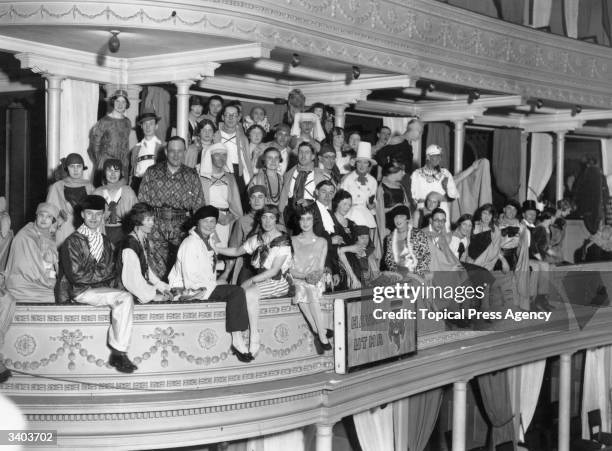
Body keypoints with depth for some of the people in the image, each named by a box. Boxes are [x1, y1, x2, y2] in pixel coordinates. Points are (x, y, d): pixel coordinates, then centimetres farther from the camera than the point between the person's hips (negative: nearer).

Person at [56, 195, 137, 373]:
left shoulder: (105, 242, 16)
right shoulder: (73, 242, -5)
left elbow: (111, 271, 15)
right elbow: (76, 275, -12)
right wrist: (103, 273, -6)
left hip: (103, 289, 7)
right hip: (81, 292, -7)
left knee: (125, 299, -20)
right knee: (124, 297, -26)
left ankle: (118, 352, -14)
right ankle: (118, 353, -22)